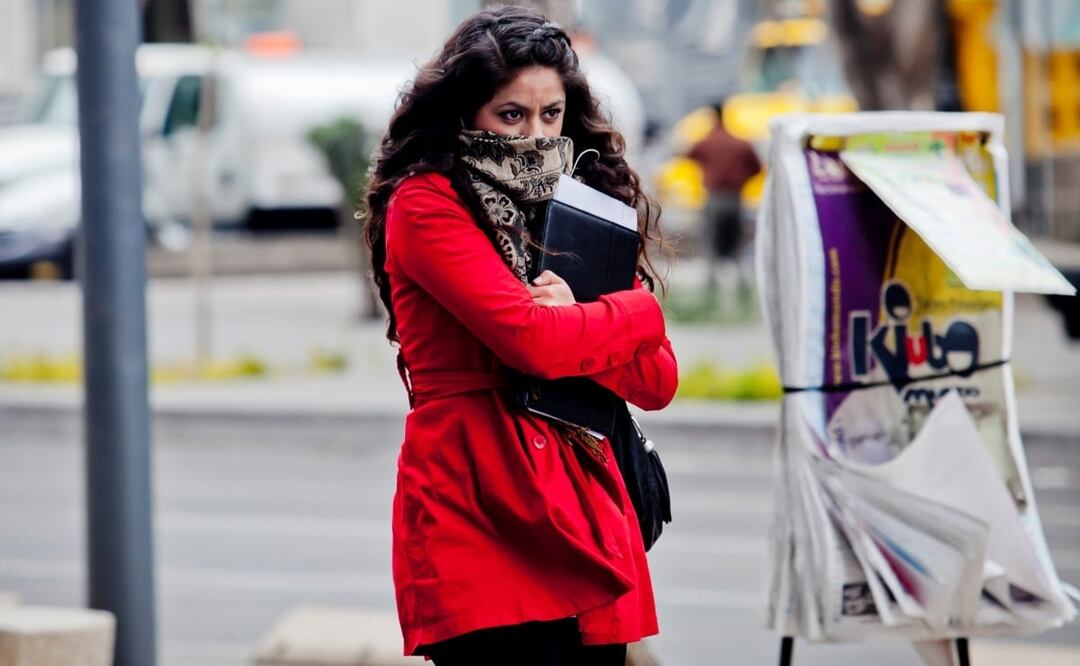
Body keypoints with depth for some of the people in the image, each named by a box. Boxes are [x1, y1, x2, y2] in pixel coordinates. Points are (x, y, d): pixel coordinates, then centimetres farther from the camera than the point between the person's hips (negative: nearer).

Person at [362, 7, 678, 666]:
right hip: (480, 524, -6)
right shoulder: (426, 205, -2)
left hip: (587, 521, 6)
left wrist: (574, 328, -9)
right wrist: (637, 313, 1)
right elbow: (530, 339, -15)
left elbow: (657, 381, 10)